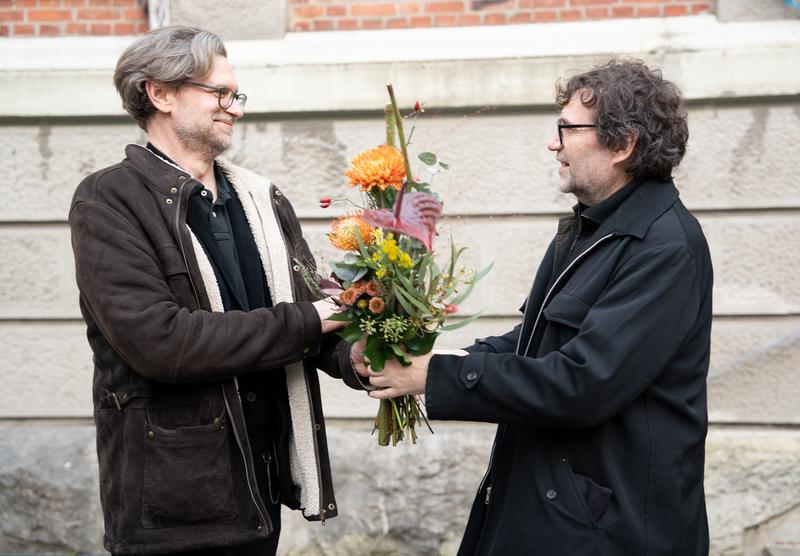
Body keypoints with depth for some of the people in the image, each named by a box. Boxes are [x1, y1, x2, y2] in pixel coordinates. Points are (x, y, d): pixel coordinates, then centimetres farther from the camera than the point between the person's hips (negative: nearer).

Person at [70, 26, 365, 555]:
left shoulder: (263, 199, 11)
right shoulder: (109, 200, -9)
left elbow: (313, 302, 8)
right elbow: (156, 339, -20)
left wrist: (355, 359, -15)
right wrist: (301, 323, -15)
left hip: (263, 484, 6)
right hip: (174, 500, -6)